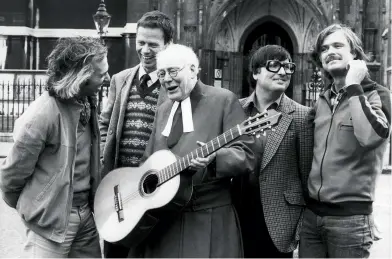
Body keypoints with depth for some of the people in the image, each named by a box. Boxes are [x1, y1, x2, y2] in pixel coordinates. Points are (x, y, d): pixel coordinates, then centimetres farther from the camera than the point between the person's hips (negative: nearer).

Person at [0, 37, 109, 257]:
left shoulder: (87, 103, 1)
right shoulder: (42, 115, -24)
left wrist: (94, 198, 17)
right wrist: (27, 206, 4)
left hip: (87, 210, 7)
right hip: (52, 217, -7)